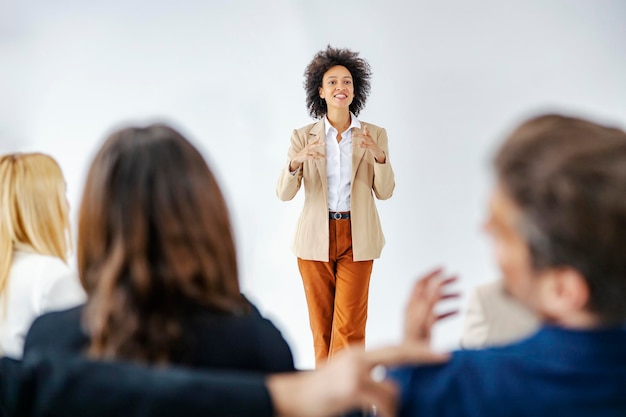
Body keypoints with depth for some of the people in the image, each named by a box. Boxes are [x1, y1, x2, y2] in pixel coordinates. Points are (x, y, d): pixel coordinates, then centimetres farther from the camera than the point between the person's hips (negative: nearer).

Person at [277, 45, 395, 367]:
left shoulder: (374, 134, 1)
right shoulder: (303, 137, 0)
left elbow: (384, 192, -3)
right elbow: (284, 193, -7)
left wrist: (379, 156, -22)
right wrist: (297, 161, -26)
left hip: (356, 238, 0)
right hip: (316, 238, 1)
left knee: (350, 327, -4)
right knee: (321, 325, 10)